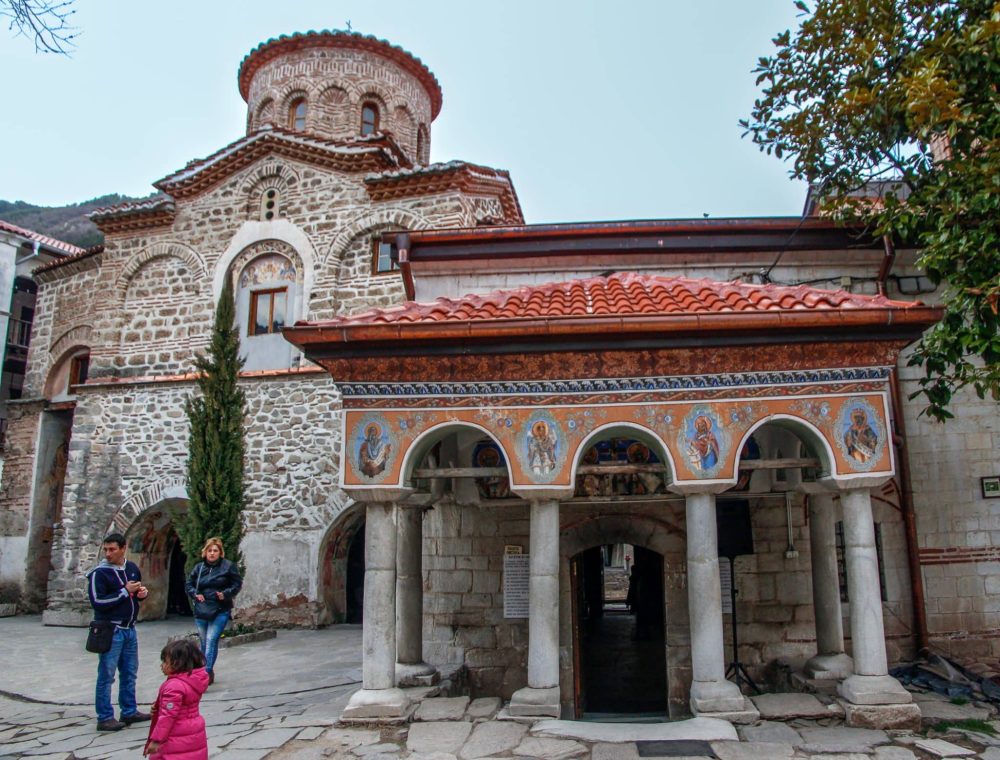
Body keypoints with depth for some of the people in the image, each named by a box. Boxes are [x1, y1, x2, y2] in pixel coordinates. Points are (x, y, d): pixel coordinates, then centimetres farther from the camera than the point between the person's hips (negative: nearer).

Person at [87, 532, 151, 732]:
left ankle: (129, 712, 26)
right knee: (106, 675, 0)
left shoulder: (132, 568, 7)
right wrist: (125, 591, -19)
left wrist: (143, 592, 0)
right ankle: (104, 718, 10)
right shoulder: (99, 573, -12)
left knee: (130, 673, 15)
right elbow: (97, 602, -19)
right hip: (110, 630, -7)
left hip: (129, 629, 7)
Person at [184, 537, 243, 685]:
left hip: (220, 611, -4)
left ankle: (207, 672, -15)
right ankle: (208, 673, 27)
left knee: (211, 640, -16)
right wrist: (195, 594, -3)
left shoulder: (228, 566, -4)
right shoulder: (199, 567, 6)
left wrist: (226, 593, -16)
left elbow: (237, 584, -1)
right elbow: (188, 584, 15)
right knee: (204, 642, 13)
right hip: (201, 611, 4)